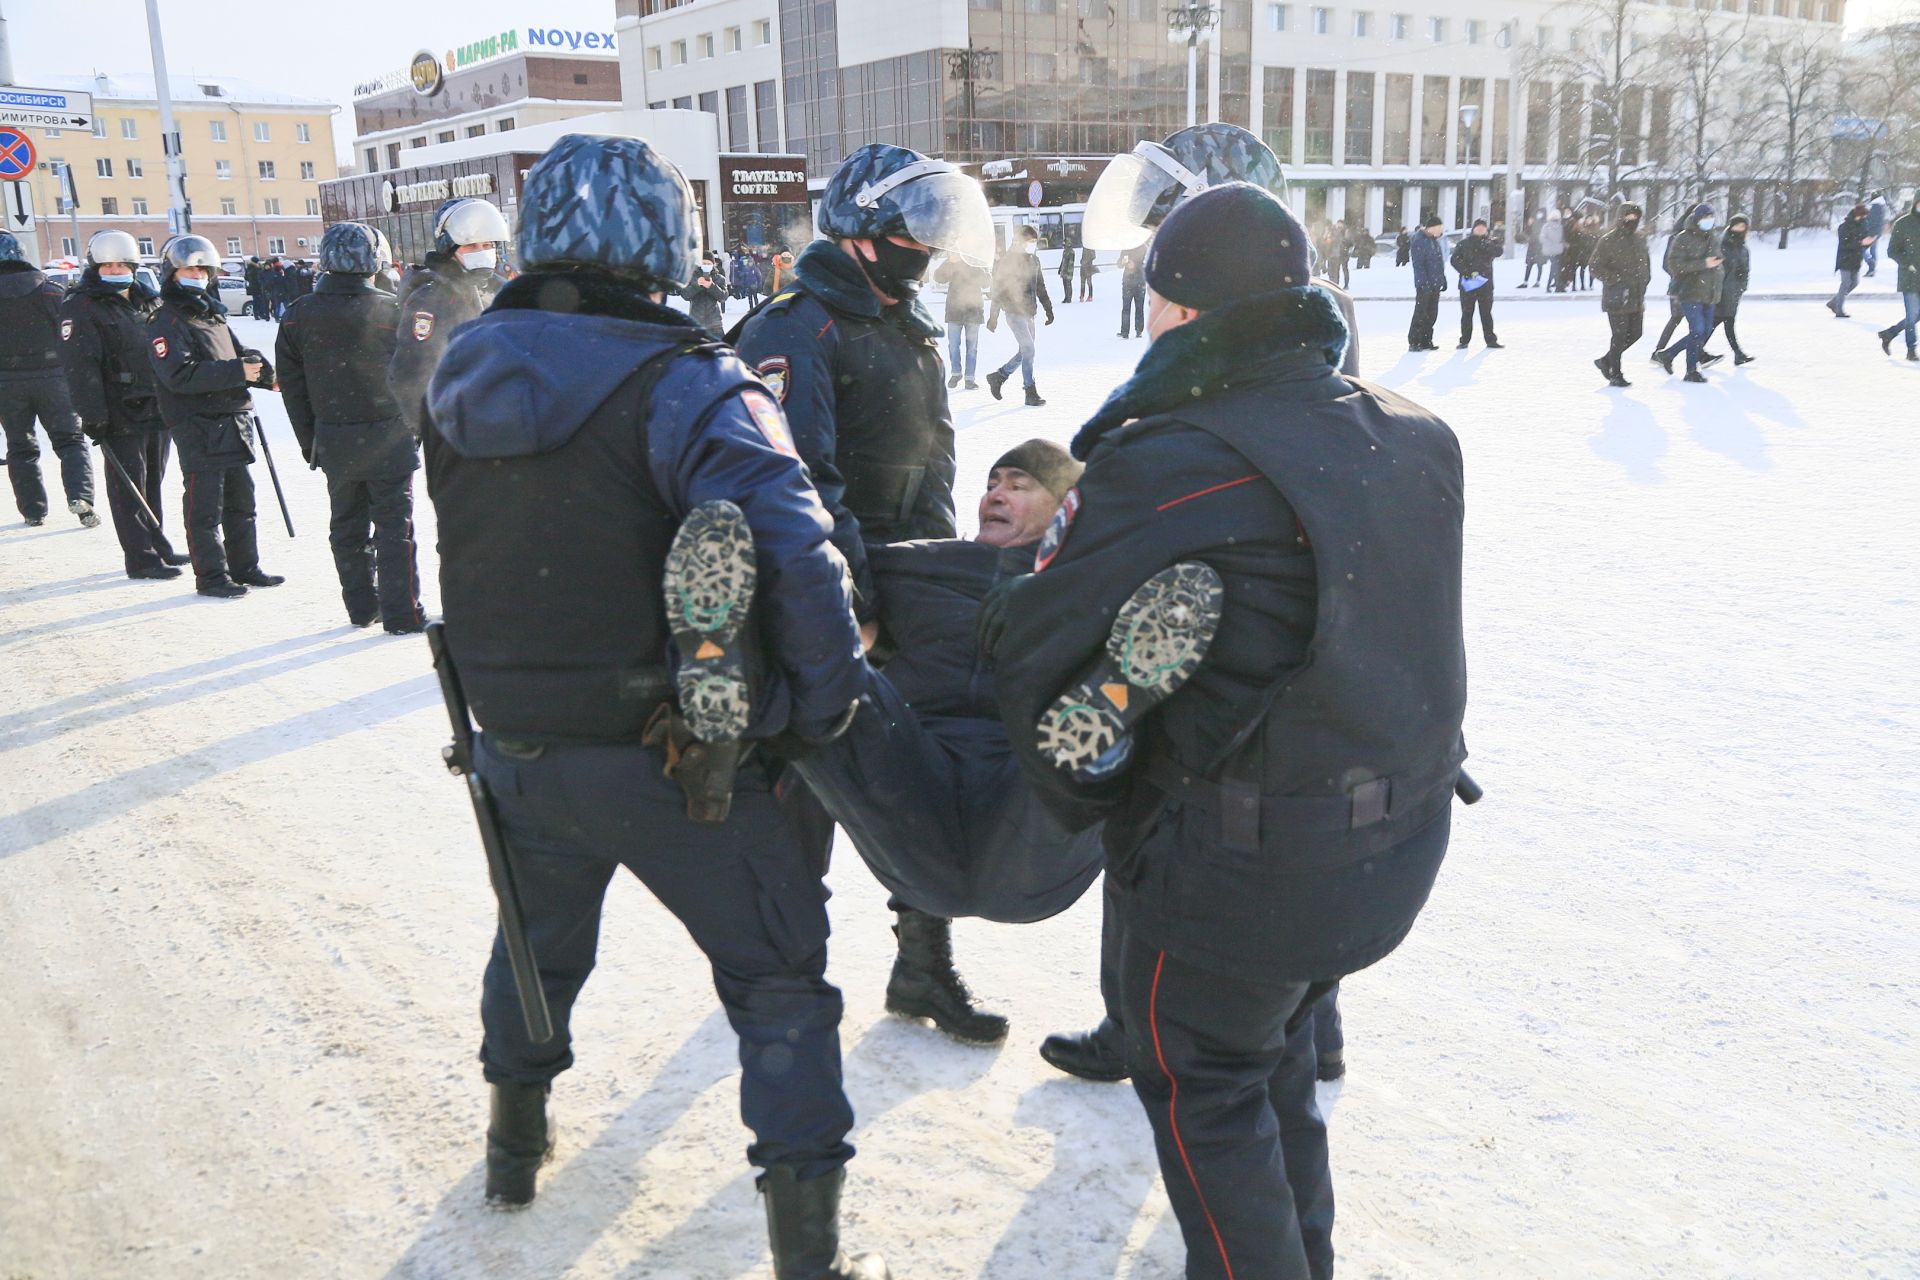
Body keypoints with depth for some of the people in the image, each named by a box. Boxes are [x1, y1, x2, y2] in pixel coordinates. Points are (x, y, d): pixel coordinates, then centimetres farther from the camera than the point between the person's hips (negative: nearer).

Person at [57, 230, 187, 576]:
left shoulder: (147, 302, 14)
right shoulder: (81, 307, -7)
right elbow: (79, 366, -14)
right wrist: (92, 415, -21)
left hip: (157, 408, 7)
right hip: (121, 415, -6)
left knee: (153, 483, 15)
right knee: (128, 488, -3)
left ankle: (159, 547, 25)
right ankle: (141, 558, 0)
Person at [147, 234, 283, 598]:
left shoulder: (214, 317, 17)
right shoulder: (165, 323, -10)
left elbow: (239, 353, 26)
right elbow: (180, 375, -22)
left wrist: (265, 372, 4)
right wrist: (237, 372, -25)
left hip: (233, 424, 9)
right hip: (197, 428, -9)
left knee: (241, 500, 15)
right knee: (206, 507, -3)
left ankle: (245, 568, 26)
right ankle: (211, 577, 5)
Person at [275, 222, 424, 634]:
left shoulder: (299, 315, 0)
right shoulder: (394, 310, -10)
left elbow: (293, 387, 5)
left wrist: (310, 441, 13)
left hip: (333, 440, 3)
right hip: (389, 437, -3)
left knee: (347, 524, 14)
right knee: (394, 524, 1)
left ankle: (361, 607, 21)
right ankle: (402, 615, 2)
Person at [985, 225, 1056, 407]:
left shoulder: (1033, 260, 10)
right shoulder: (1006, 261, -9)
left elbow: (1040, 287, 18)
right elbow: (998, 289, -8)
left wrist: (1048, 309, 15)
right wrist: (993, 316, -10)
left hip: (1028, 311, 7)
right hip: (1014, 311, -7)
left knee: (1025, 351, 11)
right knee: (1028, 349, -12)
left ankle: (998, 376, 27)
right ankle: (1031, 393, -7)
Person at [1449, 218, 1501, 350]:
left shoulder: (1489, 244, 12)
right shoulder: (1463, 244, 4)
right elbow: (1454, 260, -4)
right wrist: (1465, 272, -15)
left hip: (1485, 284, 2)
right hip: (1468, 284, -2)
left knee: (1486, 312, 5)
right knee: (1467, 313, 2)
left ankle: (1490, 340, 8)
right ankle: (1464, 340, 8)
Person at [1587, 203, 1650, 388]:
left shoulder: (1640, 240, 11)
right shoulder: (1608, 241, -9)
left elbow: (1646, 262, 26)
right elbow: (1596, 268, -10)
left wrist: (1644, 280, 11)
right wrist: (1618, 281, -17)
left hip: (1637, 298, 7)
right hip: (1617, 298, -7)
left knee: (1635, 333, 9)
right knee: (1619, 336, -4)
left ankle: (1607, 360, 26)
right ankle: (1615, 375, 7)